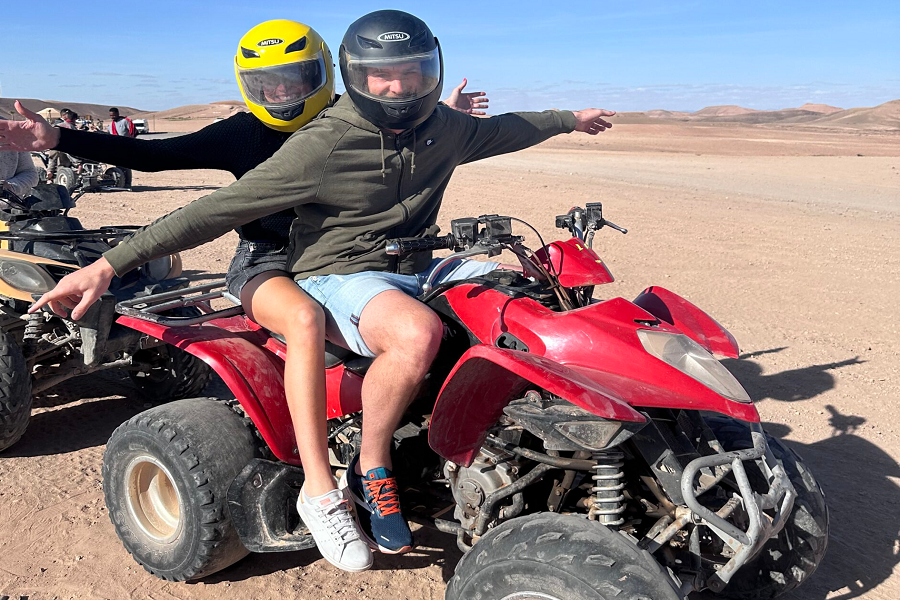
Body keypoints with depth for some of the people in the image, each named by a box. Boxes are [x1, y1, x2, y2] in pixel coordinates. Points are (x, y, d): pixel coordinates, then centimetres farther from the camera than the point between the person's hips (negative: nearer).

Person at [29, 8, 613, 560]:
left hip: (418, 268, 7)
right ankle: (371, 469, -13)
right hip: (340, 279, -6)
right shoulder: (322, 145, -14)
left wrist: (567, 119, 41)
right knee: (418, 332, -39)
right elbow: (219, 209, -15)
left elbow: (498, 130, 28)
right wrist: (109, 265, -18)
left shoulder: (443, 127, 5)